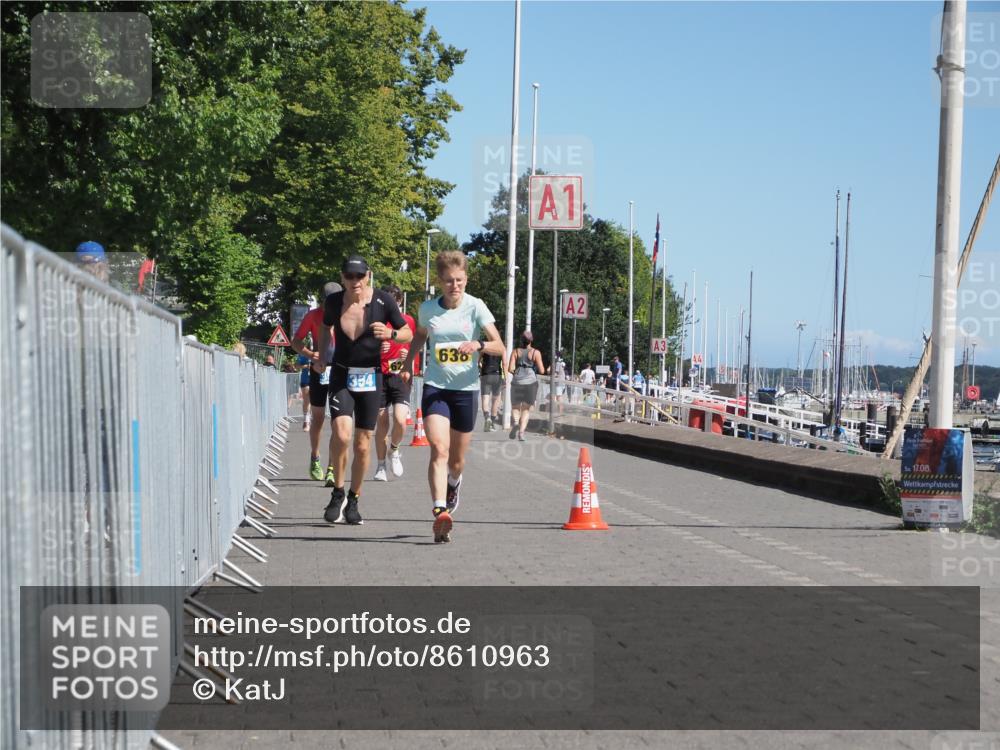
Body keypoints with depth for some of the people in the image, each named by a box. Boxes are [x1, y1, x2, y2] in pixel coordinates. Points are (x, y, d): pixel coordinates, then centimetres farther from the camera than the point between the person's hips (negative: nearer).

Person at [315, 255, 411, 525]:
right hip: (341, 376, 0)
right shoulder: (333, 302, -3)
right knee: (341, 434, -20)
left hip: (371, 378, 0)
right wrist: (321, 356, 13)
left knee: (362, 445, 4)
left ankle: (353, 501, 22)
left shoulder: (383, 301, -9)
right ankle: (338, 494, -2)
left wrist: (390, 334, -20)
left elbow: (408, 334, -1)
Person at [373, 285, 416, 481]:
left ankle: (394, 450, 14)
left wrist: (407, 355, -4)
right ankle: (381, 466, 15)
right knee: (382, 422, 1)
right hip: (379, 376, 0)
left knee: (400, 419, -15)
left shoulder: (408, 321, 5)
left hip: (400, 376, 0)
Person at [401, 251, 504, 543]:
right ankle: (441, 512, -30)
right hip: (435, 387, 0)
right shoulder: (428, 308, 2)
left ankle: (453, 486, 47)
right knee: (439, 449, -21)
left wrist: (479, 345, -27)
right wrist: (407, 364, 19)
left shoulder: (475, 307, -5)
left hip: (466, 389, 0)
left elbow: (500, 347, -9)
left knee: (456, 459, 11)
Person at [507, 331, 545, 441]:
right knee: (526, 409, 9)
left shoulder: (516, 352, 3)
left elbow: (510, 369, -4)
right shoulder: (536, 352, -1)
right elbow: (541, 371, -4)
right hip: (531, 382, -1)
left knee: (515, 407, 14)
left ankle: (515, 423, -16)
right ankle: (522, 430, -8)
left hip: (517, 382, 1)